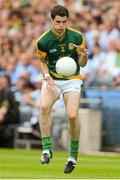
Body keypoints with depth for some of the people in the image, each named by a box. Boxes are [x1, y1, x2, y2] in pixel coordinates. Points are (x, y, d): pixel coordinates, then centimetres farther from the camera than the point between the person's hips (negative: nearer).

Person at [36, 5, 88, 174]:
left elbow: (82, 64, 0)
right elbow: (42, 61, 6)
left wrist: (84, 55, -23)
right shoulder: (43, 41, -10)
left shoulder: (77, 37, -9)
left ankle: (73, 155, 0)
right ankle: (47, 148, -21)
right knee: (44, 106, -30)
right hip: (52, 79, 0)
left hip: (72, 79, 0)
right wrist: (47, 75, -12)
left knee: (72, 115, -20)